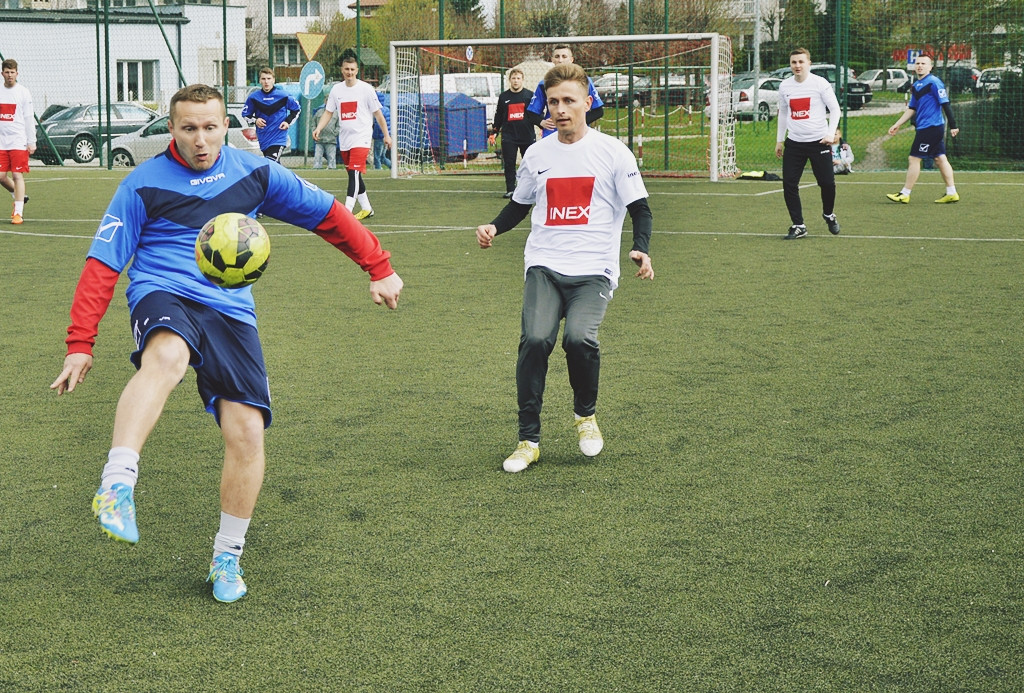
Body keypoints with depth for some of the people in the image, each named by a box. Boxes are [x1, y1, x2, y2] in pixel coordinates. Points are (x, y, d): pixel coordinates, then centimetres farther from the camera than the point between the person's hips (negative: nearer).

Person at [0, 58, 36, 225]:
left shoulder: (23, 93, 0)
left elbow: (29, 119, -1)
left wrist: (31, 142, -6)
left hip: (19, 142, -4)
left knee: (17, 175, -8)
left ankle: (18, 213, -6)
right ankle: (19, 196, 27)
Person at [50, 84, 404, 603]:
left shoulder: (254, 173, 9)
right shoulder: (145, 184, 2)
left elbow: (328, 215, 18)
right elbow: (102, 264, 1)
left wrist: (379, 268, 19)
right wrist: (80, 345, -5)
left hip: (230, 310, 3)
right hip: (164, 296, -3)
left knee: (246, 431, -10)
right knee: (166, 357, -40)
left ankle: (227, 555, 10)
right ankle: (117, 484, -48)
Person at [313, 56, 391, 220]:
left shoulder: (366, 89, -4)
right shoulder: (336, 89, 7)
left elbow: (377, 114, 2)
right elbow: (328, 112, 10)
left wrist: (386, 135, 3)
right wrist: (319, 128, -6)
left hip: (361, 138, -5)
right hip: (344, 139, 5)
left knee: (354, 173, -17)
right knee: (353, 175, 11)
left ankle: (347, 211, -23)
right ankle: (366, 208, 23)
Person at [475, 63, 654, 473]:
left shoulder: (612, 152, 2)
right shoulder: (537, 154, 12)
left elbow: (640, 209, 4)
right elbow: (519, 205, 25)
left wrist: (641, 249, -15)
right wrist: (494, 228, 5)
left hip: (594, 269, -2)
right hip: (544, 266, 3)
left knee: (579, 336, -27)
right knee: (535, 338, -22)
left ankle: (585, 414, 5)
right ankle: (528, 440, -9)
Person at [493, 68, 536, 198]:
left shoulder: (529, 95, 4)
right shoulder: (504, 97, 10)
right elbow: (498, 115, 17)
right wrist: (495, 129, 11)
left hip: (527, 136, -1)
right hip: (508, 137, 1)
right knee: (509, 164, -1)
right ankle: (510, 190, 4)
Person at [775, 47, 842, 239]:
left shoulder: (820, 83, -6)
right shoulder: (784, 86, 6)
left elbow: (835, 109, -2)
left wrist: (831, 133, -14)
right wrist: (780, 140, 18)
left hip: (819, 142, -3)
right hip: (794, 143, 3)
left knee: (827, 183, -2)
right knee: (788, 185, -5)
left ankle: (829, 214, 28)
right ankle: (798, 226, 6)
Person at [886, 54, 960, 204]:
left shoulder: (934, 82, -12)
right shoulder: (916, 86, 14)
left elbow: (945, 104, -14)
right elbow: (911, 109, 21)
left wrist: (953, 125, -17)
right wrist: (897, 124, 17)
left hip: (930, 127, -9)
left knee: (914, 158, -5)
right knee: (940, 158, 8)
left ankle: (905, 194, 1)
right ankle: (951, 193, 10)